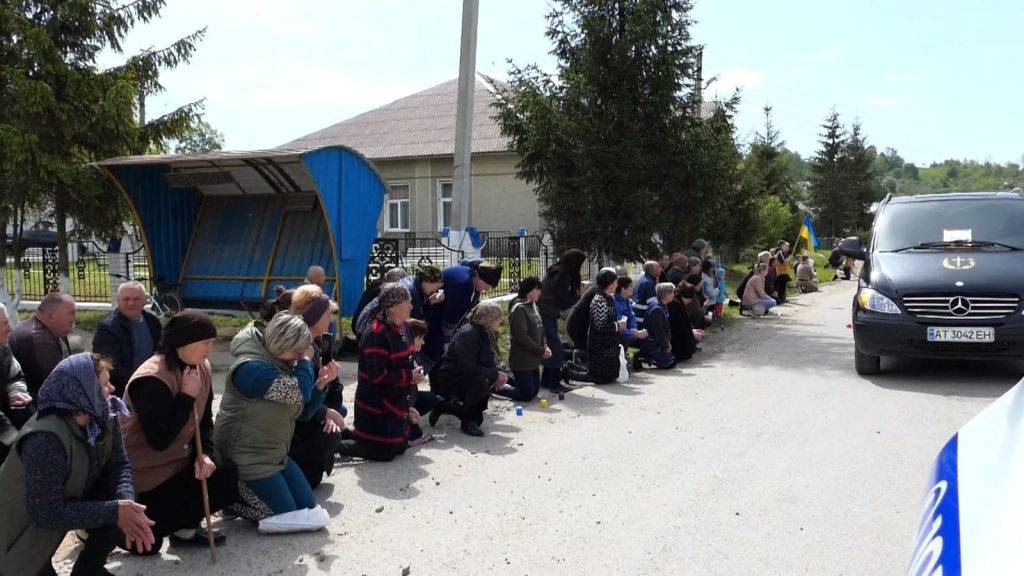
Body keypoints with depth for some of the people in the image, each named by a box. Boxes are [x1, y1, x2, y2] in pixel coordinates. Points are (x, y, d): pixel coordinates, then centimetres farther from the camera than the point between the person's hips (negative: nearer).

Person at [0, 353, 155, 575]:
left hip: (70, 500, 6)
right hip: (25, 523, -6)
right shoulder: (46, 439, -36)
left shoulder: (104, 414, -14)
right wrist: (114, 511, -35)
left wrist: (126, 502, -32)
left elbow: (118, 464, -12)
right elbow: (47, 513, -34)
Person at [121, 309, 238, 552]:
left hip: (179, 460, 8)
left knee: (226, 474, -7)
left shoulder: (201, 368, -2)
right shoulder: (151, 380, -27)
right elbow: (160, 440, -30)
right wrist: (187, 396, -29)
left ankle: (185, 529, 8)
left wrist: (205, 453, -11)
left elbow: (205, 421, 7)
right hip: (146, 473, -8)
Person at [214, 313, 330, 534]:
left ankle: (240, 494, 19)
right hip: (247, 460, -9)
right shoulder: (251, 368, -24)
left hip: (276, 455, 9)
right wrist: (306, 361, -14)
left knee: (309, 508, 8)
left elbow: (303, 412, 7)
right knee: (286, 514, -6)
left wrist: (320, 384, -9)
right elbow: (300, 392, -31)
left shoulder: (284, 364, 7)